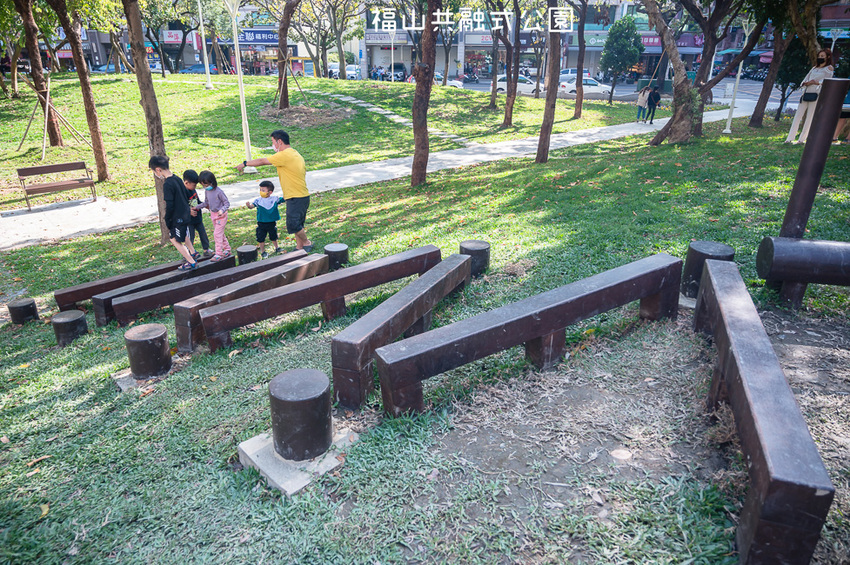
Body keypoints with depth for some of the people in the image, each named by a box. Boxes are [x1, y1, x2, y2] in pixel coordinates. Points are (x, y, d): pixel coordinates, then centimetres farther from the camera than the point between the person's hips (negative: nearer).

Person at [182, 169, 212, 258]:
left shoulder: (193, 190, 5)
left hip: (198, 217, 8)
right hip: (189, 220, -8)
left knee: (203, 233, 14)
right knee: (190, 236, 2)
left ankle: (206, 250, 27)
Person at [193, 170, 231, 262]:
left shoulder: (219, 191, -21)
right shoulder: (206, 191, 2)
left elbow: (227, 203, -16)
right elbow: (206, 202, 15)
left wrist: (222, 210, -32)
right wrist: (197, 207, 7)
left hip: (221, 215, -8)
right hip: (213, 214, 8)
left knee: (217, 234, -9)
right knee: (220, 233, 15)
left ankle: (219, 254, -3)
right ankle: (227, 249, 28)